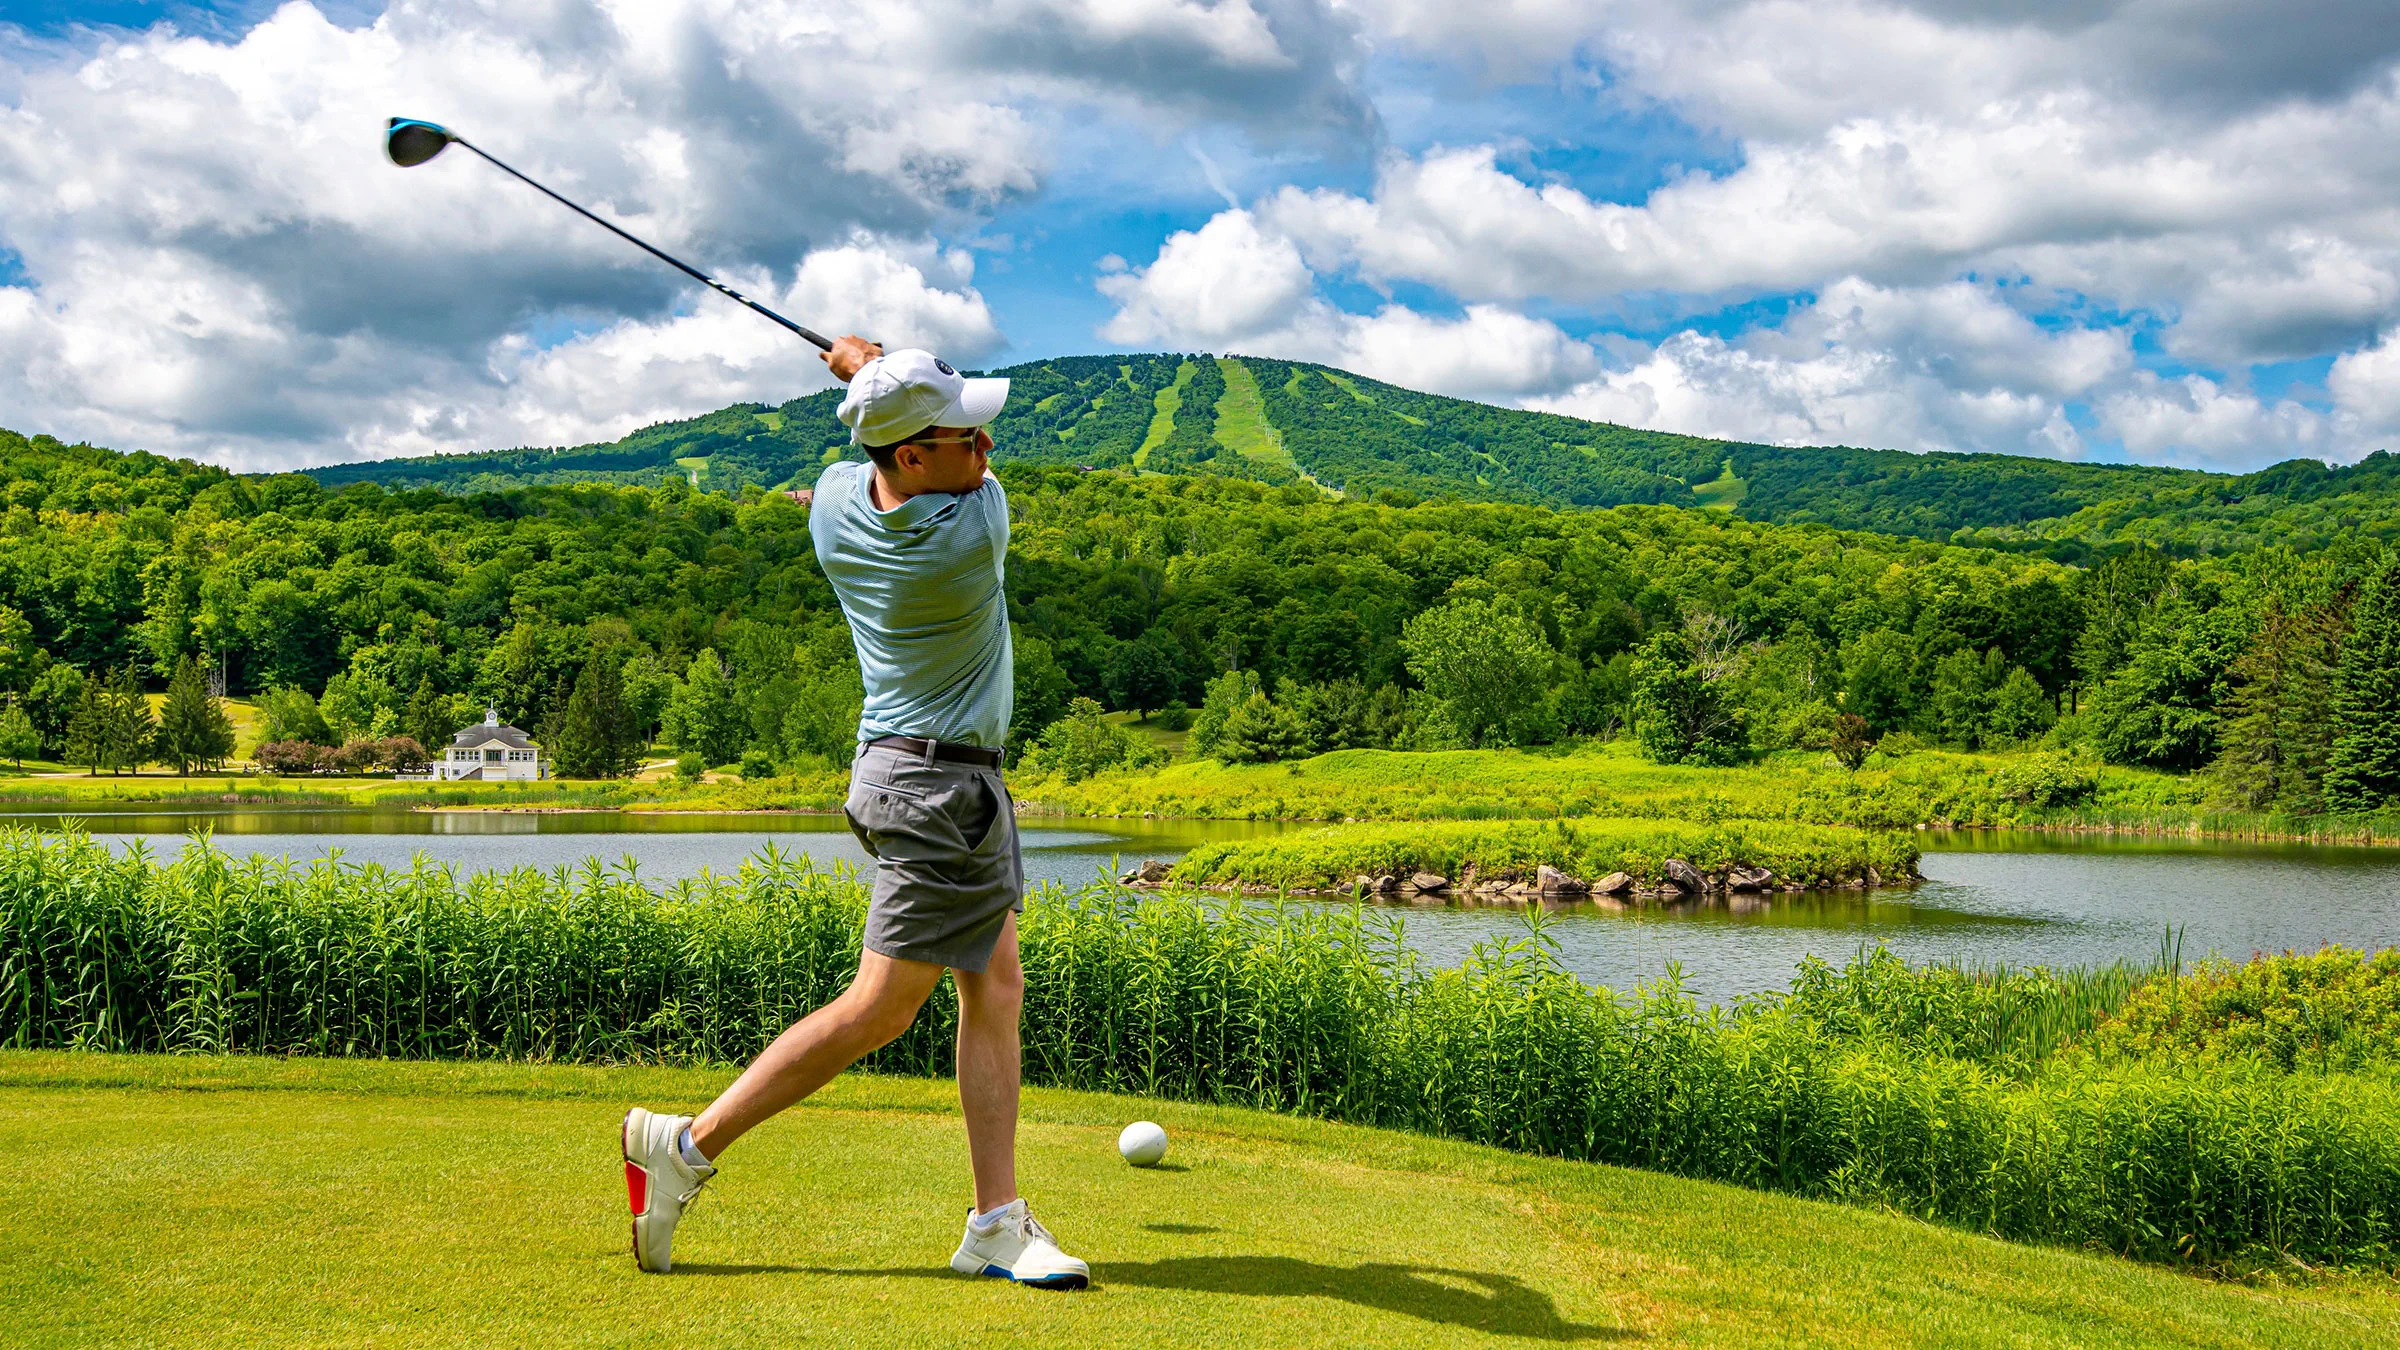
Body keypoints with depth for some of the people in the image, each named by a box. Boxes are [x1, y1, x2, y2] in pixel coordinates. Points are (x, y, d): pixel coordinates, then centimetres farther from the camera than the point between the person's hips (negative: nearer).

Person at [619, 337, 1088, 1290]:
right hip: (937, 785, -9)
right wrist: (872, 368, 9)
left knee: (996, 990, 7)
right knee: (879, 1008, -3)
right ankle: (688, 1147, 5)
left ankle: (998, 1223, 7)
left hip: (960, 782, 9)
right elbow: (974, 481, 2)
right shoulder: (973, 531, -23)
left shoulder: (835, 502, -3)